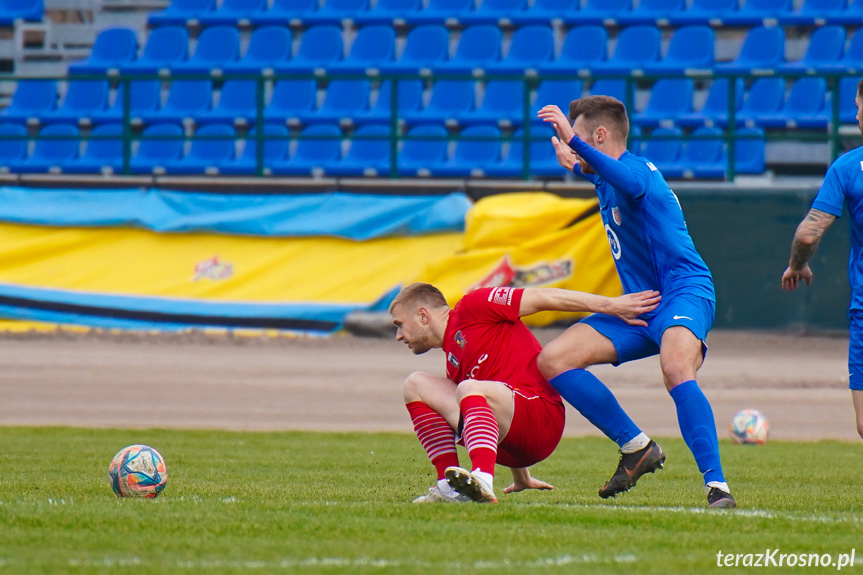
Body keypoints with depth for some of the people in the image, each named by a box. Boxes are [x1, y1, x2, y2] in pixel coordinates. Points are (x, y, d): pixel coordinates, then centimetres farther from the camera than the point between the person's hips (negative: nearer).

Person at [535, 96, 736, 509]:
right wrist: (575, 166, 50)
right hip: (639, 305, 10)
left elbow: (632, 183, -41)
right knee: (552, 361, -2)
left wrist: (573, 141, -48)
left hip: (684, 293, -10)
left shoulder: (638, 170, -12)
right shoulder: (605, 181, 16)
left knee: (676, 370, -39)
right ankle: (636, 447, 3)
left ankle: (716, 485, -39)